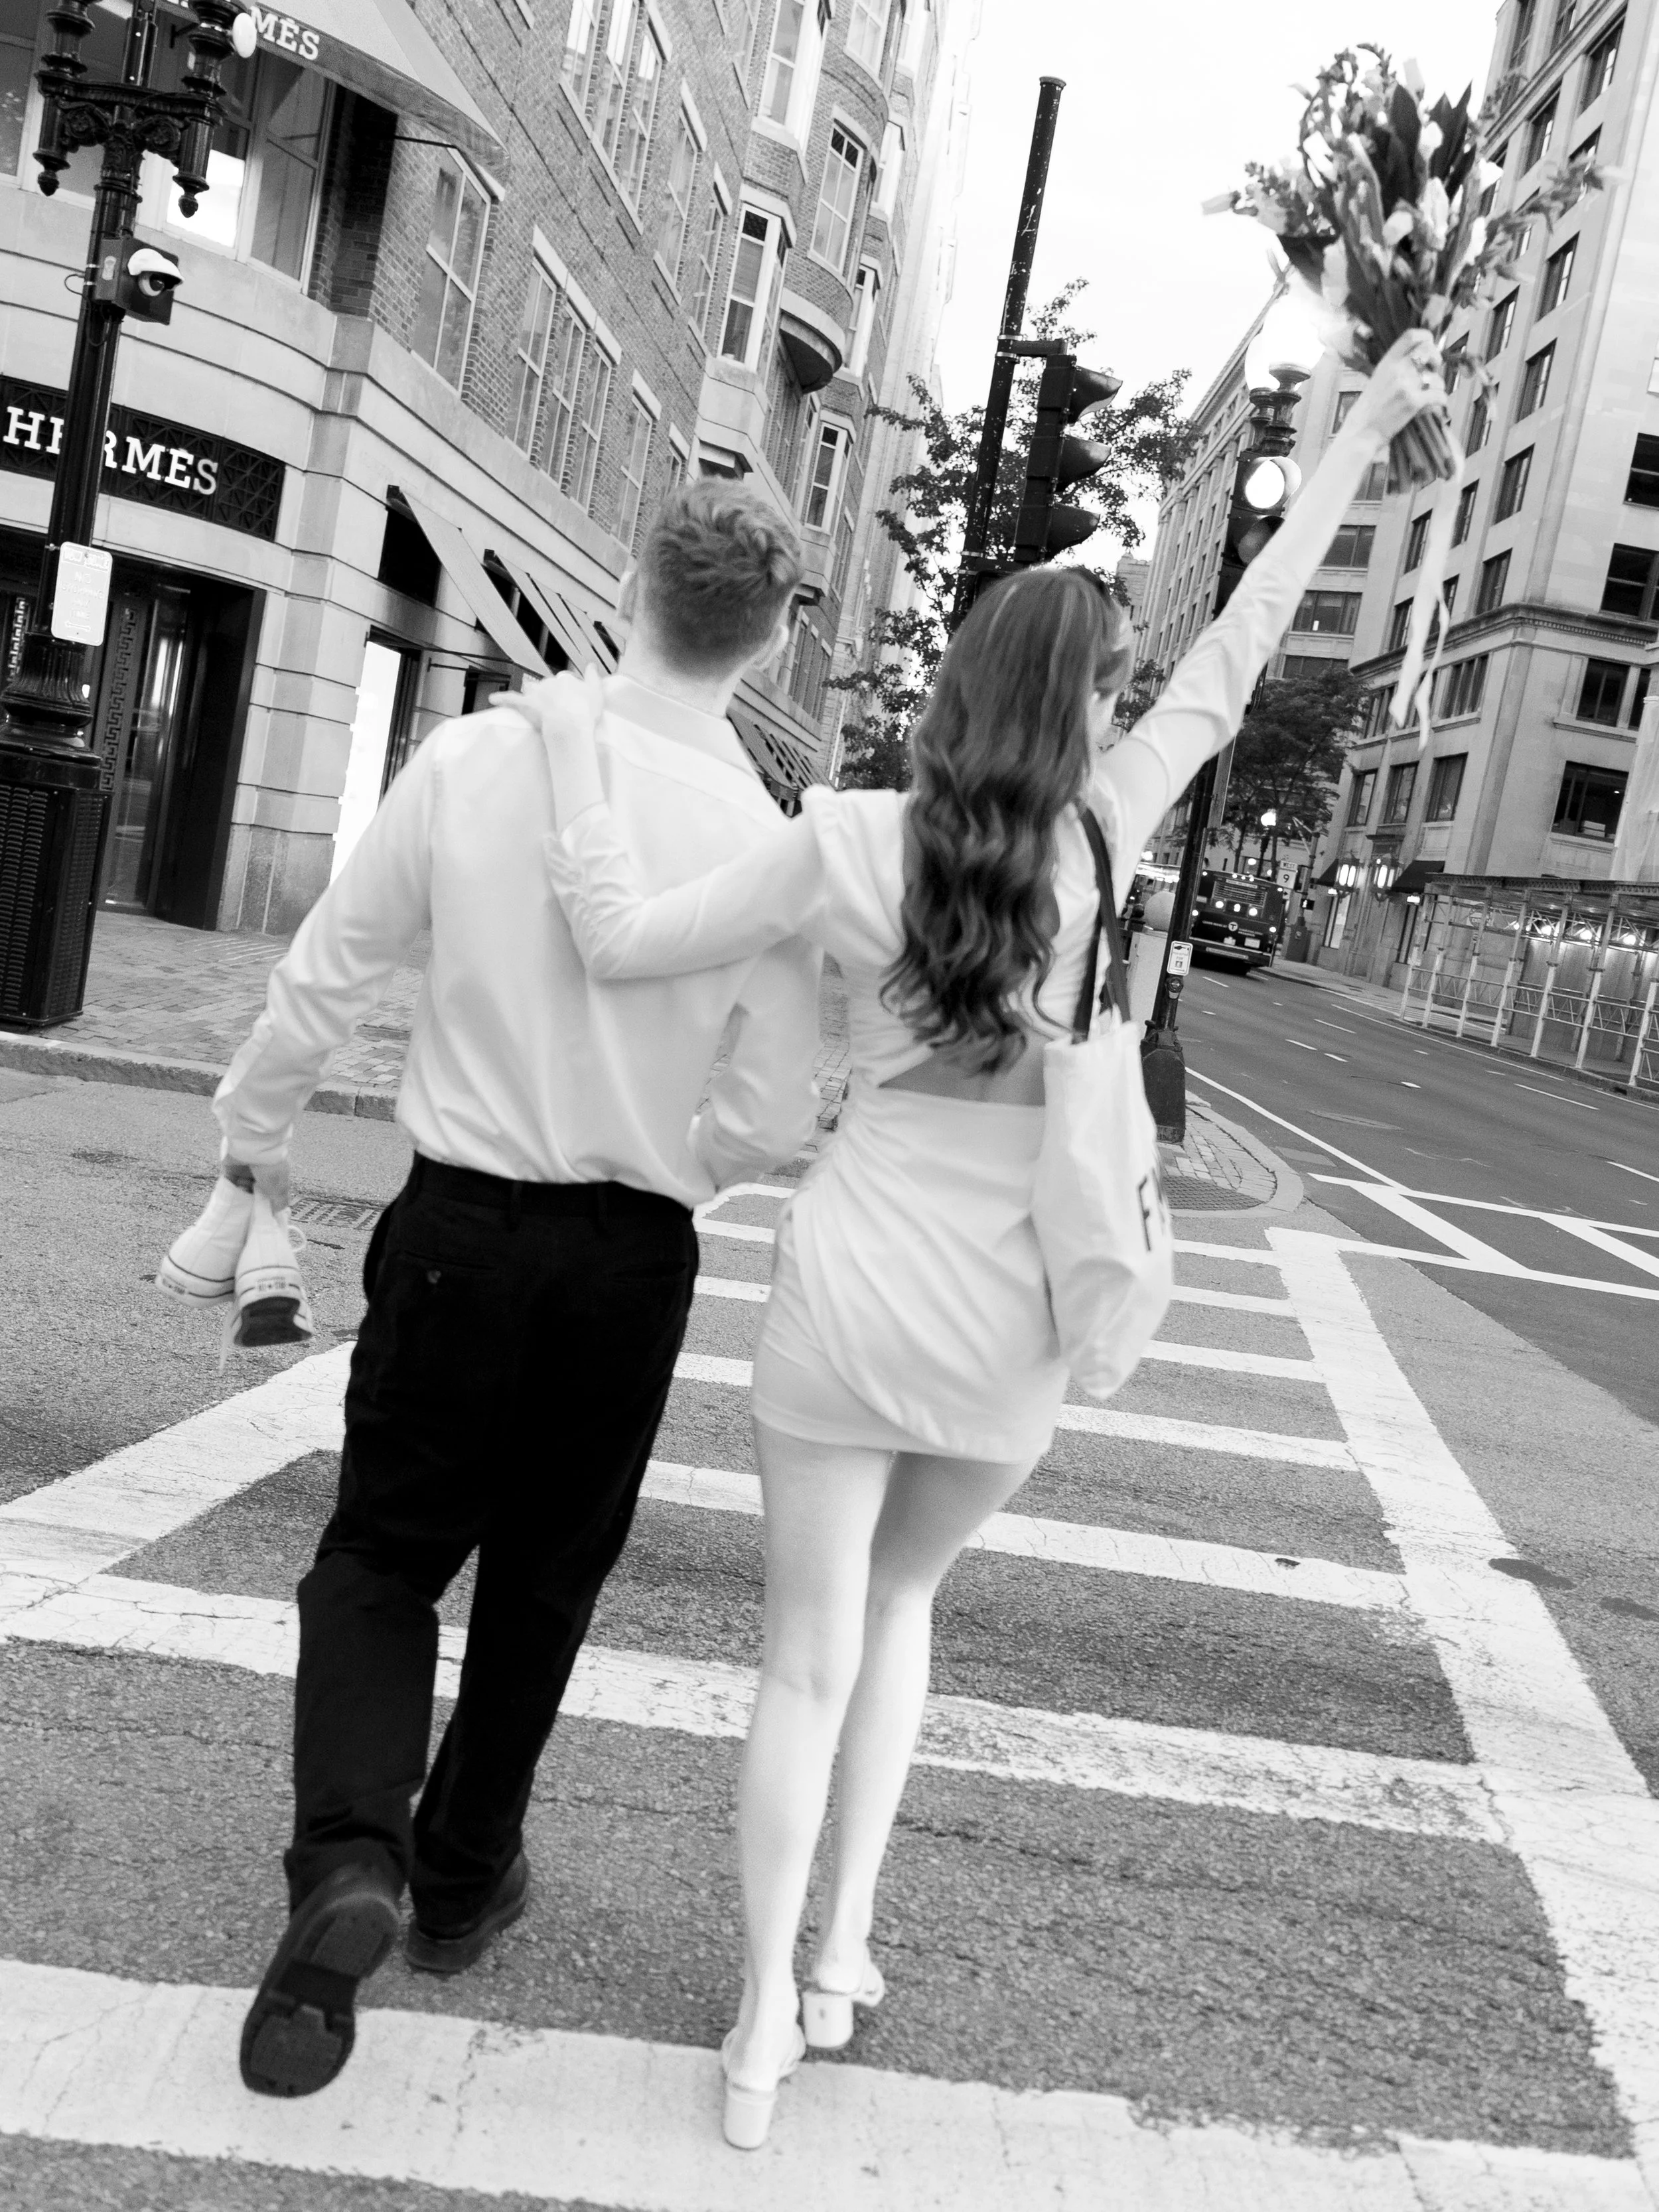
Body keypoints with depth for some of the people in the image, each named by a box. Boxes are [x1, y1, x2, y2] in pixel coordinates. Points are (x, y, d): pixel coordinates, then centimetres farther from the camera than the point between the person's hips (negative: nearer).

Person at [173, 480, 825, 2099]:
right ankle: (461, 1883, 34)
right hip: (634, 1256, 1)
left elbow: (325, 977, -4)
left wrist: (249, 1167, 8)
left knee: (381, 1552, 16)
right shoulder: (768, 838, -10)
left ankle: (348, 1858, -6)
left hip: (459, 1224, 0)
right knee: (542, 1581, 19)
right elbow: (776, 1115, -7)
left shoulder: (477, 756, -10)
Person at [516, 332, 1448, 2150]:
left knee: (810, 1652, 12)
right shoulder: (1098, 836, -8)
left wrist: (570, 746, 0)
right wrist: (1364, 434, 9)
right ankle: (843, 1949, 27)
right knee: (902, 1598, 26)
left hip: (855, 1295, -1)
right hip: (1009, 1323, 1)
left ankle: (761, 2028, 19)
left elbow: (623, 942, -10)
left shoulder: (857, 841, -10)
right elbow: (1236, 657, 2)